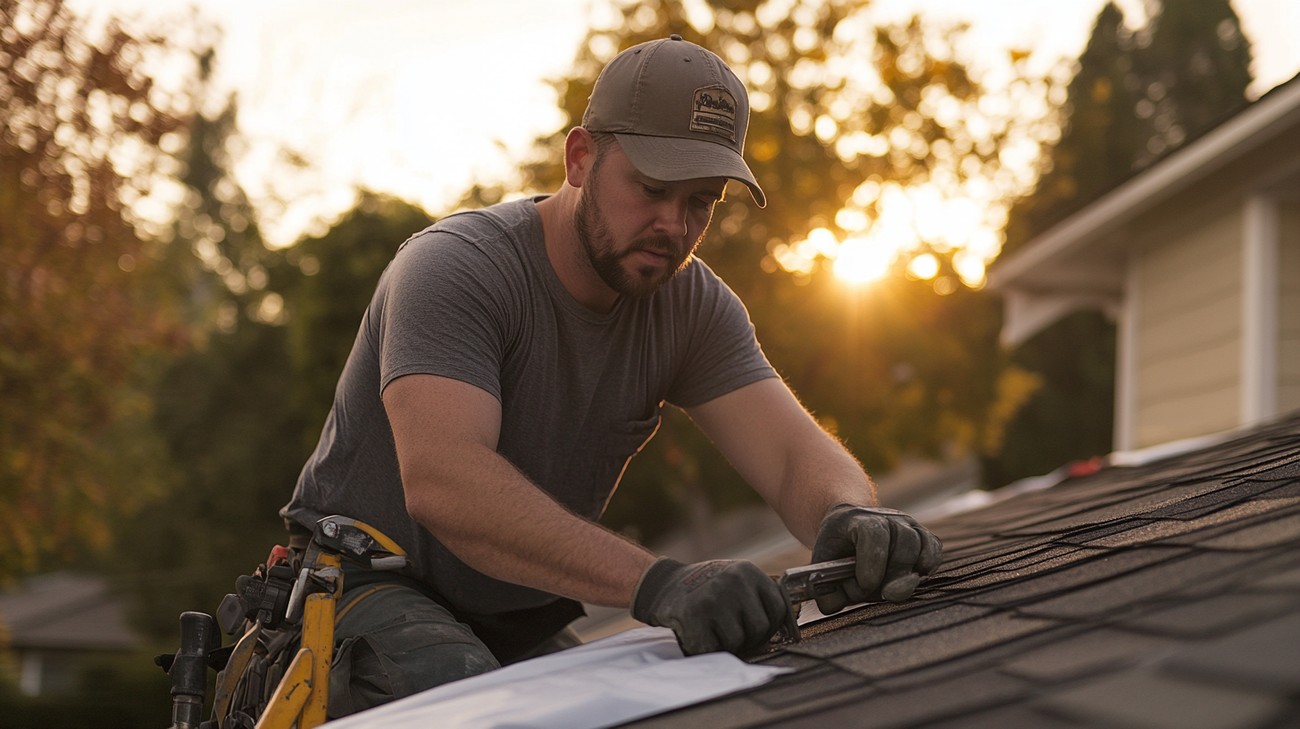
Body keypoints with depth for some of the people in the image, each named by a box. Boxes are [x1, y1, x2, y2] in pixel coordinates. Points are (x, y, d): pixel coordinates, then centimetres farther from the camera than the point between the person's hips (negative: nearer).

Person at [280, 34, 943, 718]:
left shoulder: (691, 303, -2)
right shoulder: (454, 269, -23)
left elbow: (798, 454, -13)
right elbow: (439, 479, -39)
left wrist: (851, 516, -41)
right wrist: (656, 583, -52)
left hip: (521, 629, 6)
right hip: (370, 586, -6)